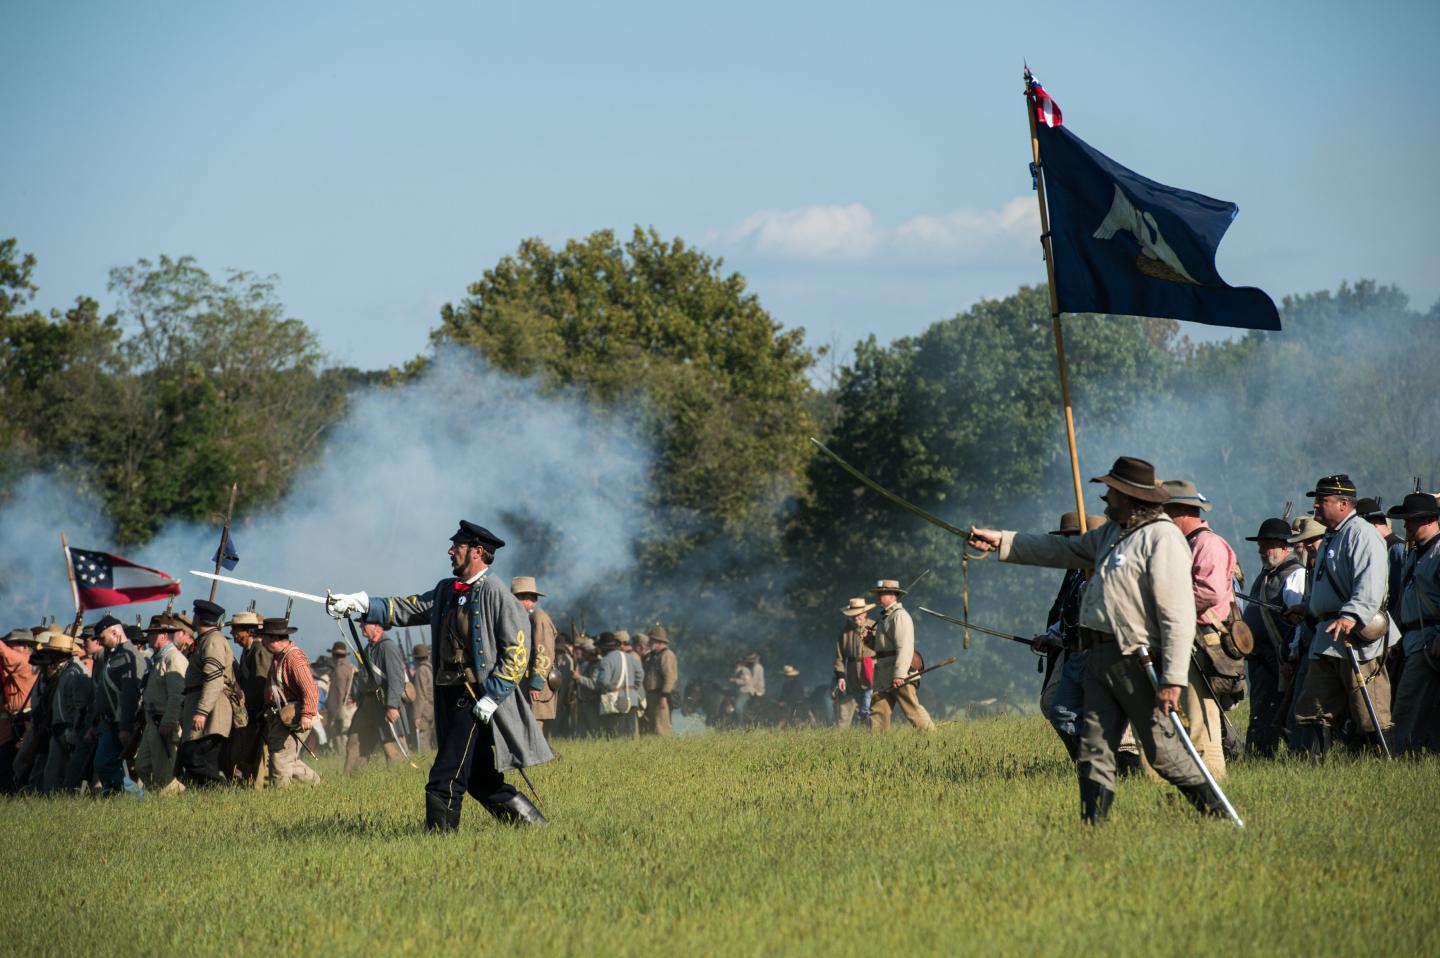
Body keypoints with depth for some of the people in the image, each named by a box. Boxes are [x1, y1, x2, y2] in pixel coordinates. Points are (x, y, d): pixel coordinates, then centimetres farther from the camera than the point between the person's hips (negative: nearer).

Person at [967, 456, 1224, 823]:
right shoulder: (1113, 532, 17)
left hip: (1138, 661, -9)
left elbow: (1179, 616, -18)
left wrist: (1173, 679, -23)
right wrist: (1001, 542, 27)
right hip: (1101, 656, 9)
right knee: (1094, 750, 4)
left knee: (1162, 750, -3)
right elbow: (1063, 550, 31)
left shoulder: (1163, 538, -13)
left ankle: (1218, 815, 10)